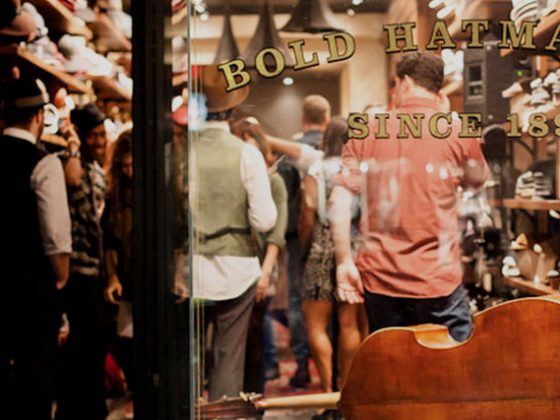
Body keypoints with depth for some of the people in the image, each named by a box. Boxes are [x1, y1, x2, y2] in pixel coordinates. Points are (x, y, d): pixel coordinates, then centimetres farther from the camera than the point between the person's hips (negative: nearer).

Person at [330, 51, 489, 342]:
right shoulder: (460, 133, -1)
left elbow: (340, 200, -6)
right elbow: (477, 181, 19)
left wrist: (344, 261, -1)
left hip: (378, 278, 2)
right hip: (437, 280, -2)